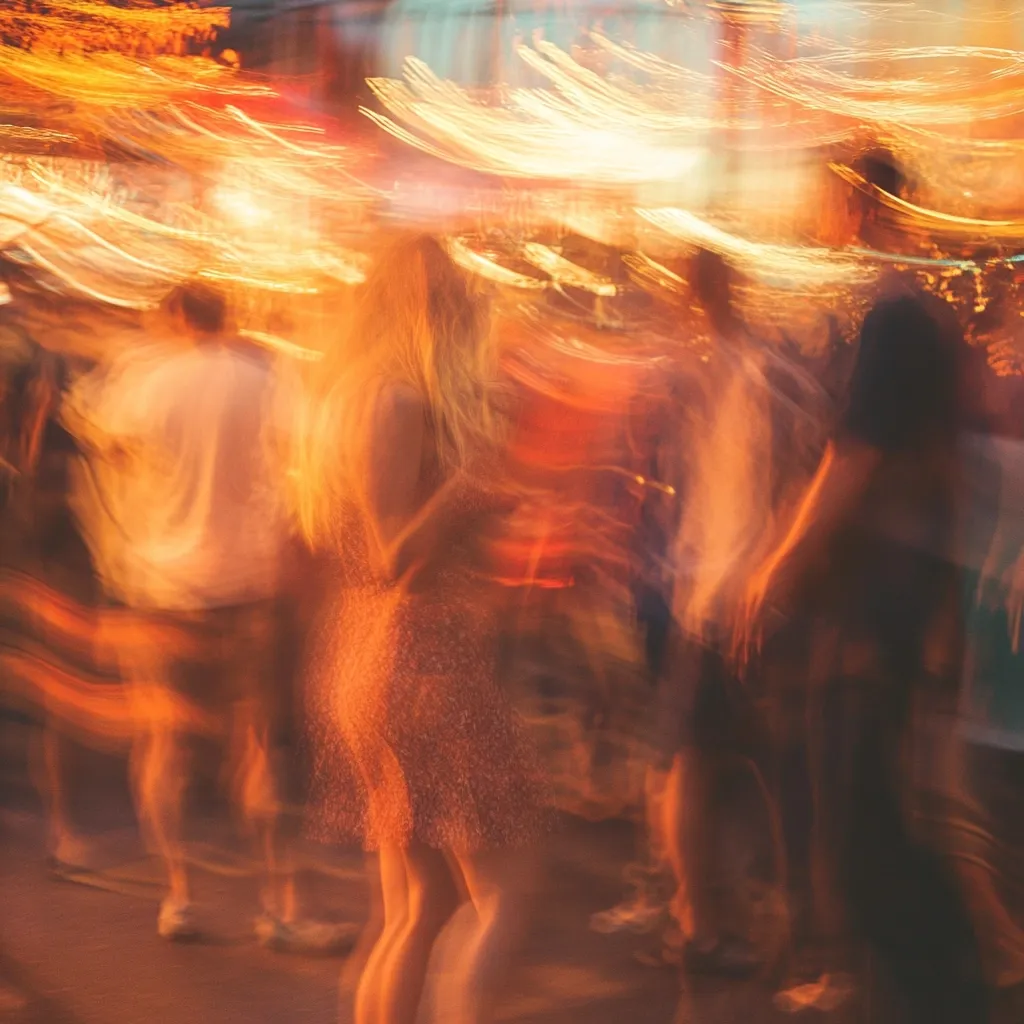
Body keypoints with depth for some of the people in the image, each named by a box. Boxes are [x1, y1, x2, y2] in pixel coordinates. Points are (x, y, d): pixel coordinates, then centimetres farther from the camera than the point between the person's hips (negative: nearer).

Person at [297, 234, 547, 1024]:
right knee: (501, 898, -5)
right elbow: (394, 555, -19)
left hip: (373, 654, 10)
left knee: (418, 910, 13)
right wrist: (470, 471, -20)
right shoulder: (399, 402, -15)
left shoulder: (350, 393, 14)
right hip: (425, 659, -10)